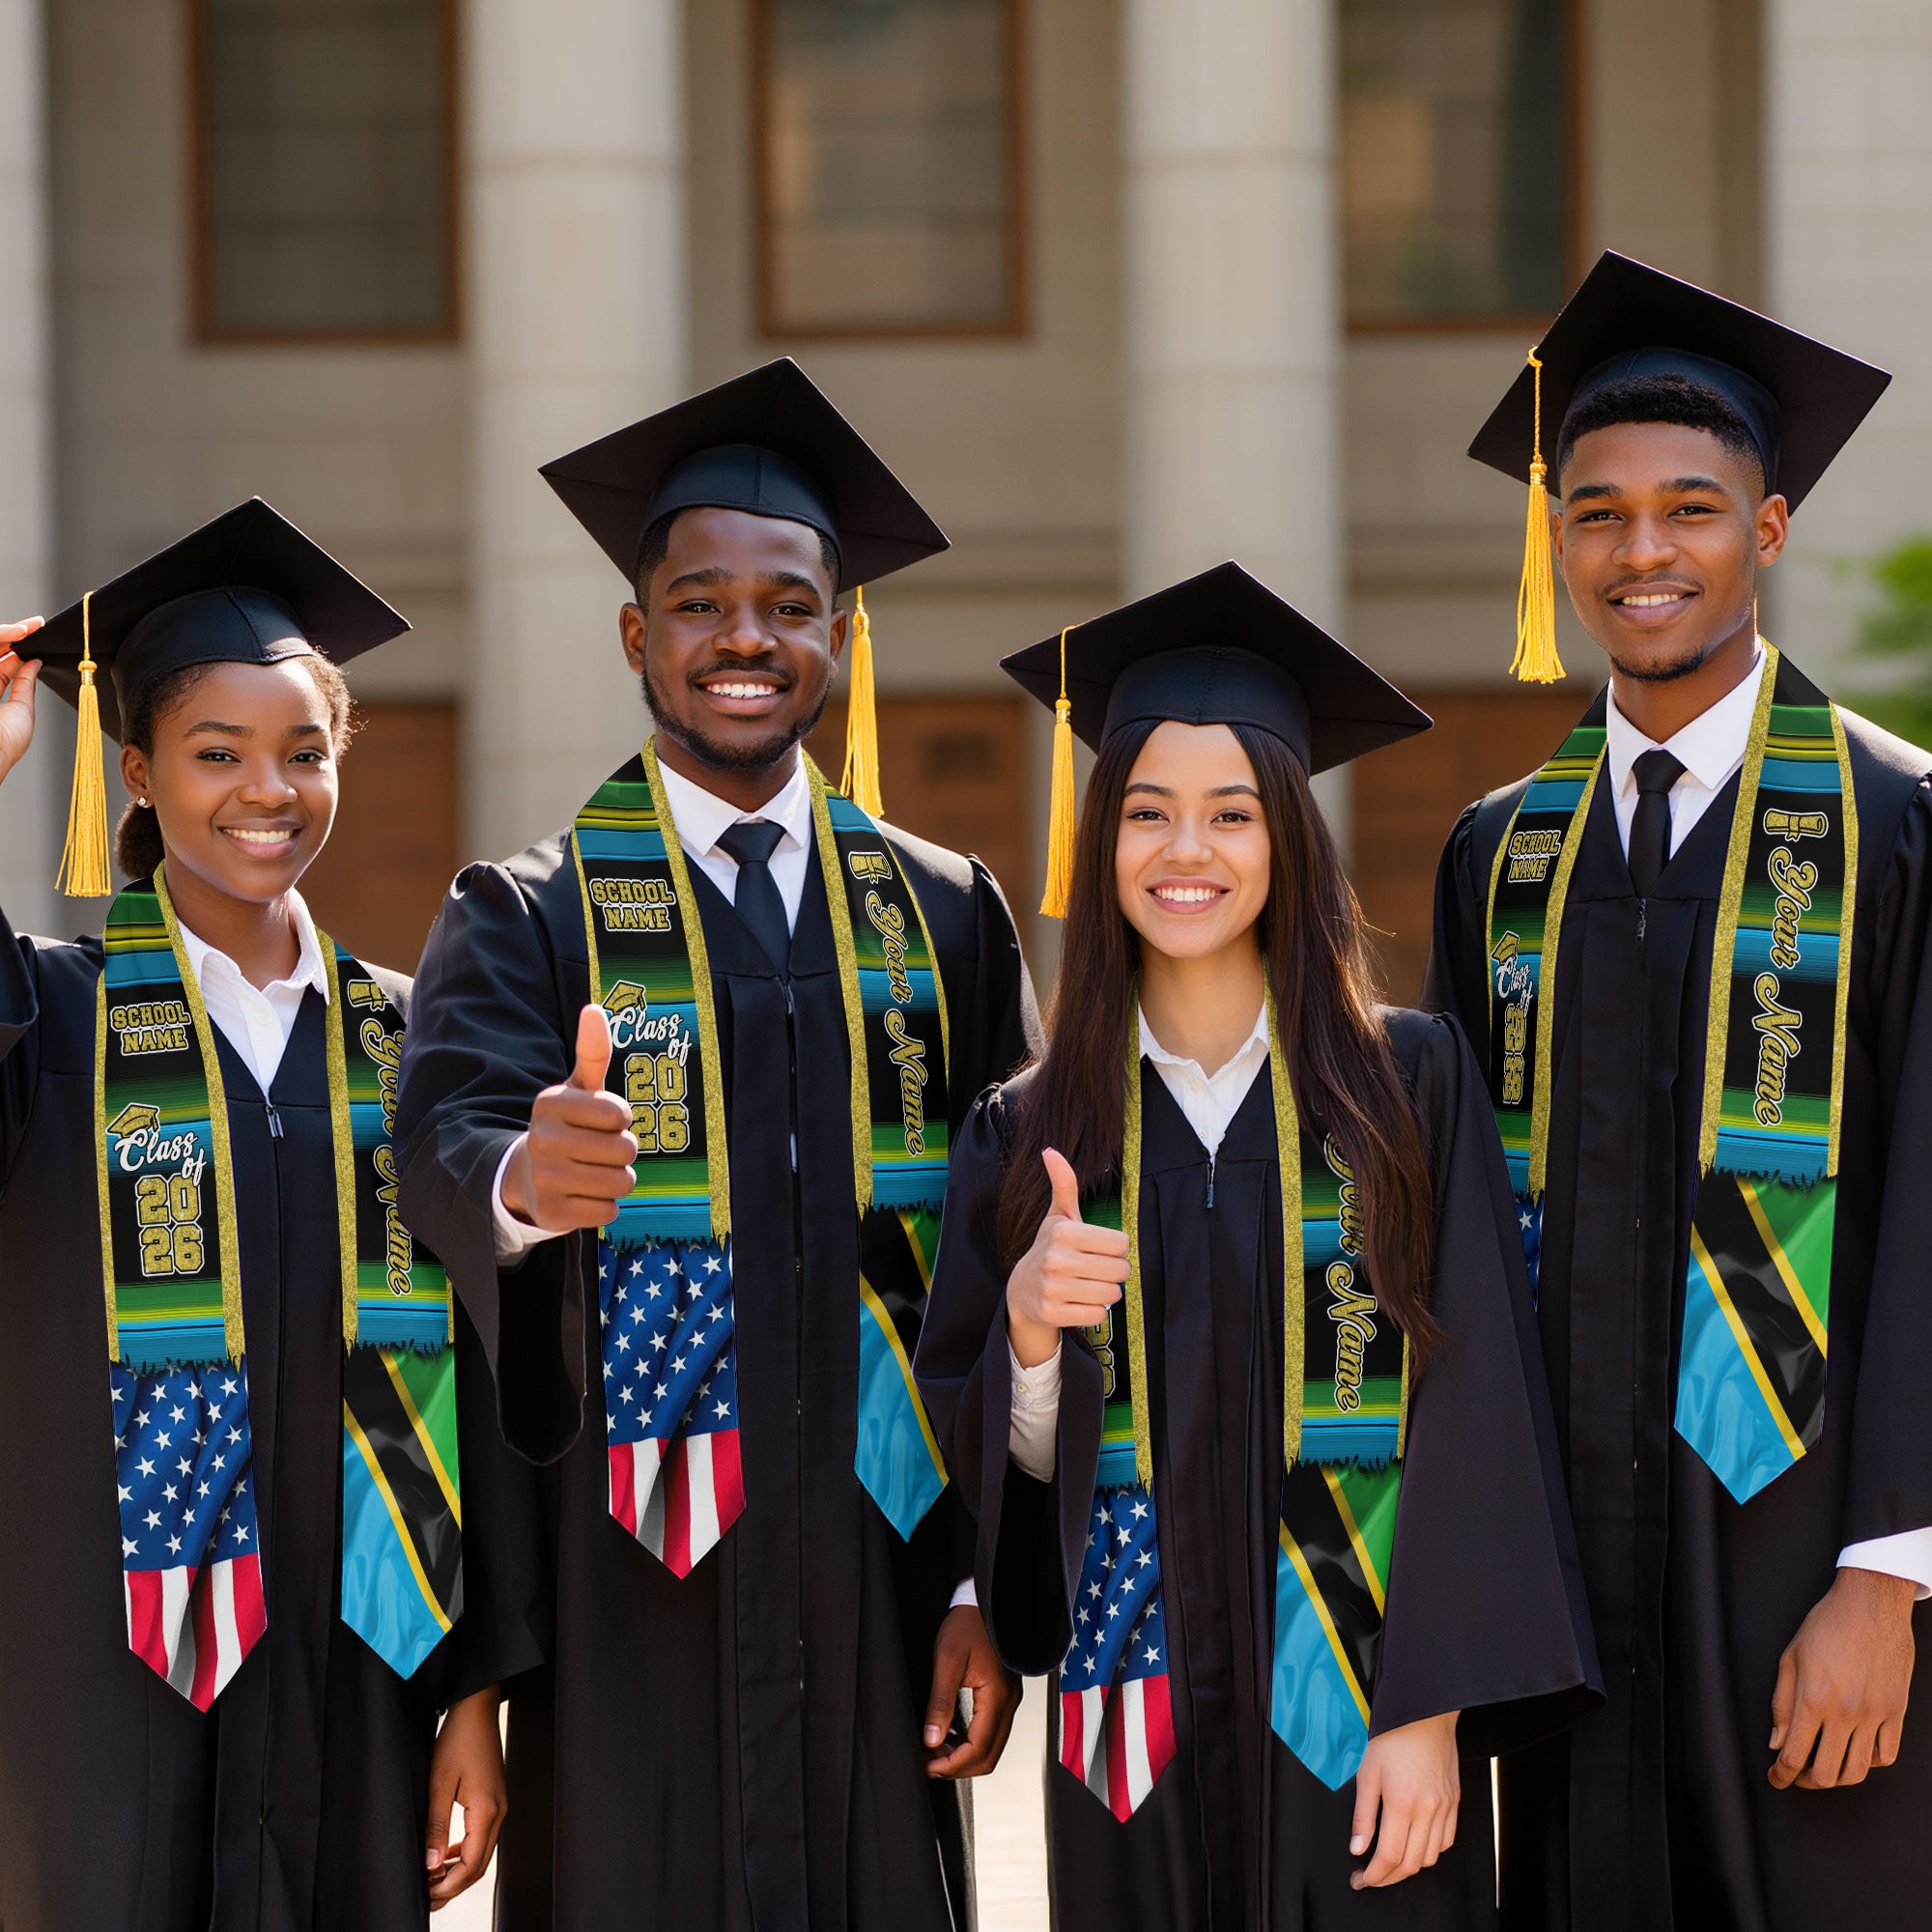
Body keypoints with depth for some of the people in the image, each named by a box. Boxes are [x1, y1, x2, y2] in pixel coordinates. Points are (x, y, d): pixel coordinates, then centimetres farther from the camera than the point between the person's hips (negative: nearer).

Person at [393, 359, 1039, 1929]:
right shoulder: (531, 920, 3)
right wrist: (523, 1176, -41)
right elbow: (445, 1141, -17)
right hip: (629, 1576, -2)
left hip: (873, 1566, 2)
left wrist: (990, 1580, -1)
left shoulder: (944, 917, 9)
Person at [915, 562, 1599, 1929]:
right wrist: (1028, 1327, -15)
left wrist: (1432, 1714, -13)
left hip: (1356, 1711, -2)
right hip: (1139, 1727, 2)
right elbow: (994, 1461, 6)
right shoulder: (1030, 1133, 6)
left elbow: (1472, 1411, -5)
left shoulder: (1409, 1085, -1)